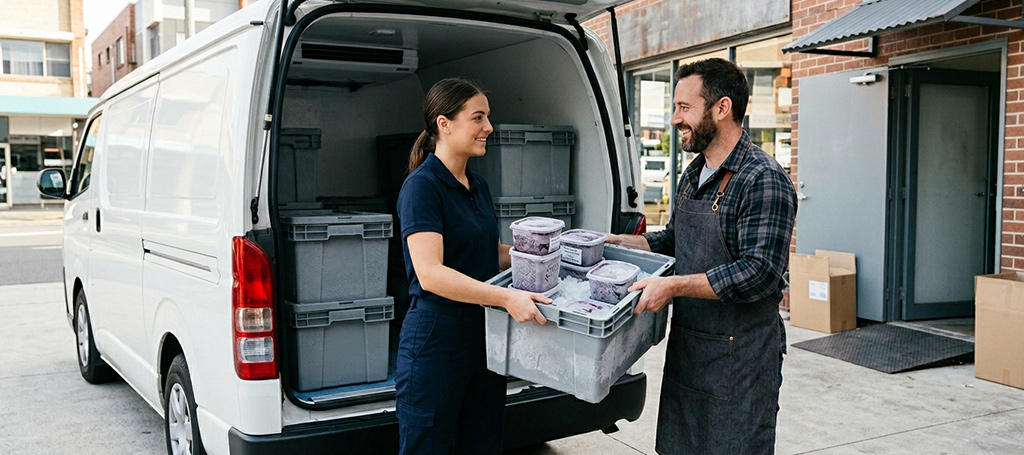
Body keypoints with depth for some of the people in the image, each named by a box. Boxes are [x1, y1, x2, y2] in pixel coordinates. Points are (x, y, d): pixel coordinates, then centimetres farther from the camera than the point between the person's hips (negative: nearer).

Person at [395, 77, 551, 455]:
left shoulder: (478, 185, 11)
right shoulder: (422, 186, -15)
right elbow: (429, 273, -26)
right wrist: (507, 297, -33)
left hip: (485, 337, 8)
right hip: (436, 340, -8)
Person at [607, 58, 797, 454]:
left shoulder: (763, 180, -17)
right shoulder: (693, 175, 10)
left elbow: (759, 273, -25)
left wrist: (673, 286, -25)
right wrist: (621, 242, 10)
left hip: (740, 358, -8)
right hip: (686, 349, 9)